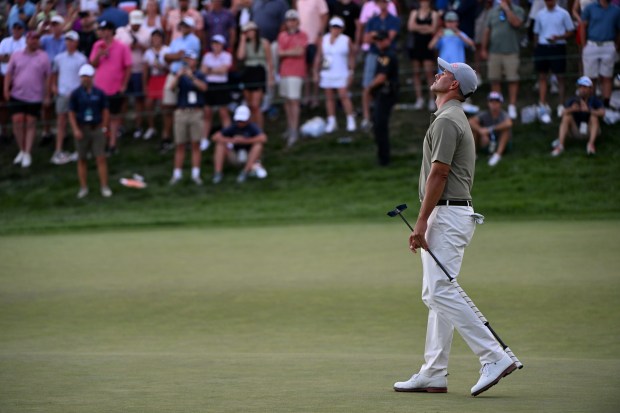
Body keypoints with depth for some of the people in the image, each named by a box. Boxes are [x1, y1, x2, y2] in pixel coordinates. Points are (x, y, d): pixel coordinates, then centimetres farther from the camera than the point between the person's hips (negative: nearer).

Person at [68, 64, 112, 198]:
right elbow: (71, 113, -1)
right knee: (82, 159, 6)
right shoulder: (75, 94, -1)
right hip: (82, 130, 0)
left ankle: (104, 187, -2)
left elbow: (105, 111, 7)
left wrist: (103, 127, 0)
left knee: (101, 158, -5)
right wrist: (76, 130, -10)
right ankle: (83, 187, 13)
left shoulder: (100, 93, 1)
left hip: (97, 129, 0)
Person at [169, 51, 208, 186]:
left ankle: (196, 174, 4)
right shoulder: (180, 74, 8)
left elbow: (203, 87, -11)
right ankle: (177, 174, 7)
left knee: (196, 144, 0)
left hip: (196, 112, 0)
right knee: (180, 145, 3)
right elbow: (172, 86, -9)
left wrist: (192, 77, -24)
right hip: (181, 112, 1)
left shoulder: (200, 75, 7)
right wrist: (178, 76, -27)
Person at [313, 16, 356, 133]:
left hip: (342, 75, -3)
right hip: (327, 74, 3)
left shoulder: (346, 40, 0)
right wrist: (316, 72, 6)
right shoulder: (324, 40, 7)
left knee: (344, 96, -10)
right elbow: (318, 57, 9)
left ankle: (350, 120, -5)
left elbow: (352, 57, 2)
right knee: (329, 98, 5)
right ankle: (331, 122, 11)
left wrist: (351, 73, -3)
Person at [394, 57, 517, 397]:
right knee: (435, 295, 9)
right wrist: (427, 222, 22)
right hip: (451, 213, 11)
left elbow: (438, 174, -18)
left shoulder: (447, 121, -12)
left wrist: (421, 222, -19)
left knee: (441, 292, -15)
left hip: (447, 214, -11)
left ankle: (494, 357, -17)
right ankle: (434, 375, 10)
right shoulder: (454, 119, 21)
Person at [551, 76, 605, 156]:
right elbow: (563, 113, -22)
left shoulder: (594, 100, -10)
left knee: (594, 117, -27)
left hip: (590, 131, -1)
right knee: (566, 117, -22)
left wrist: (588, 110, -46)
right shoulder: (573, 100, -5)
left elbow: (602, 113, -30)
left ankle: (591, 144, -38)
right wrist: (572, 109, -44)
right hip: (575, 131, 1)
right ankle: (560, 145, -32)